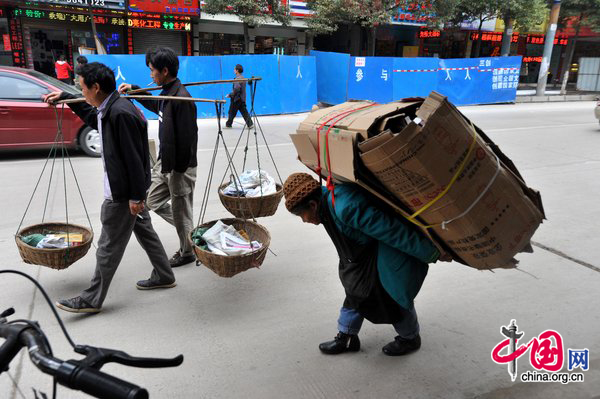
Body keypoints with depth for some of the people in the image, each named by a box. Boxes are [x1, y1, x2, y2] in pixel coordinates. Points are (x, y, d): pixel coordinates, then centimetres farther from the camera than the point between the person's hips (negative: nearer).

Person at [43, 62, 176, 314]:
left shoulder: (121, 113, -24)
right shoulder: (109, 109, 6)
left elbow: (134, 158, -24)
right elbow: (92, 116, 32)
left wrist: (136, 196, -20)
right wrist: (64, 98, 32)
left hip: (123, 192, -10)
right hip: (129, 189, 10)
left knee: (109, 246, 1)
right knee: (144, 230, 19)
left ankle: (92, 299, 14)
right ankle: (164, 276, 33)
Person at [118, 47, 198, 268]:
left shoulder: (181, 98, -24)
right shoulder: (166, 93, 6)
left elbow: (187, 138, -25)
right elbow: (155, 106, 30)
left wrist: (178, 169, -21)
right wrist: (134, 90, 23)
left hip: (179, 167, -10)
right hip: (164, 162, 10)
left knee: (181, 212, 7)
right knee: (154, 201, 20)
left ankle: (187, 252, 28)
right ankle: (189, 231, 32)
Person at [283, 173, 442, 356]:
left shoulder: (345, 207, -35)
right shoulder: (328, 198, -1)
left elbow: (392, 230, -32)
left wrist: (427, 252, -24)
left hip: (393, 257, -9)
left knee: (394, 297, 8)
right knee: (356, 288, 16)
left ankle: (410, 339, 36)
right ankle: (347, 337, 33)